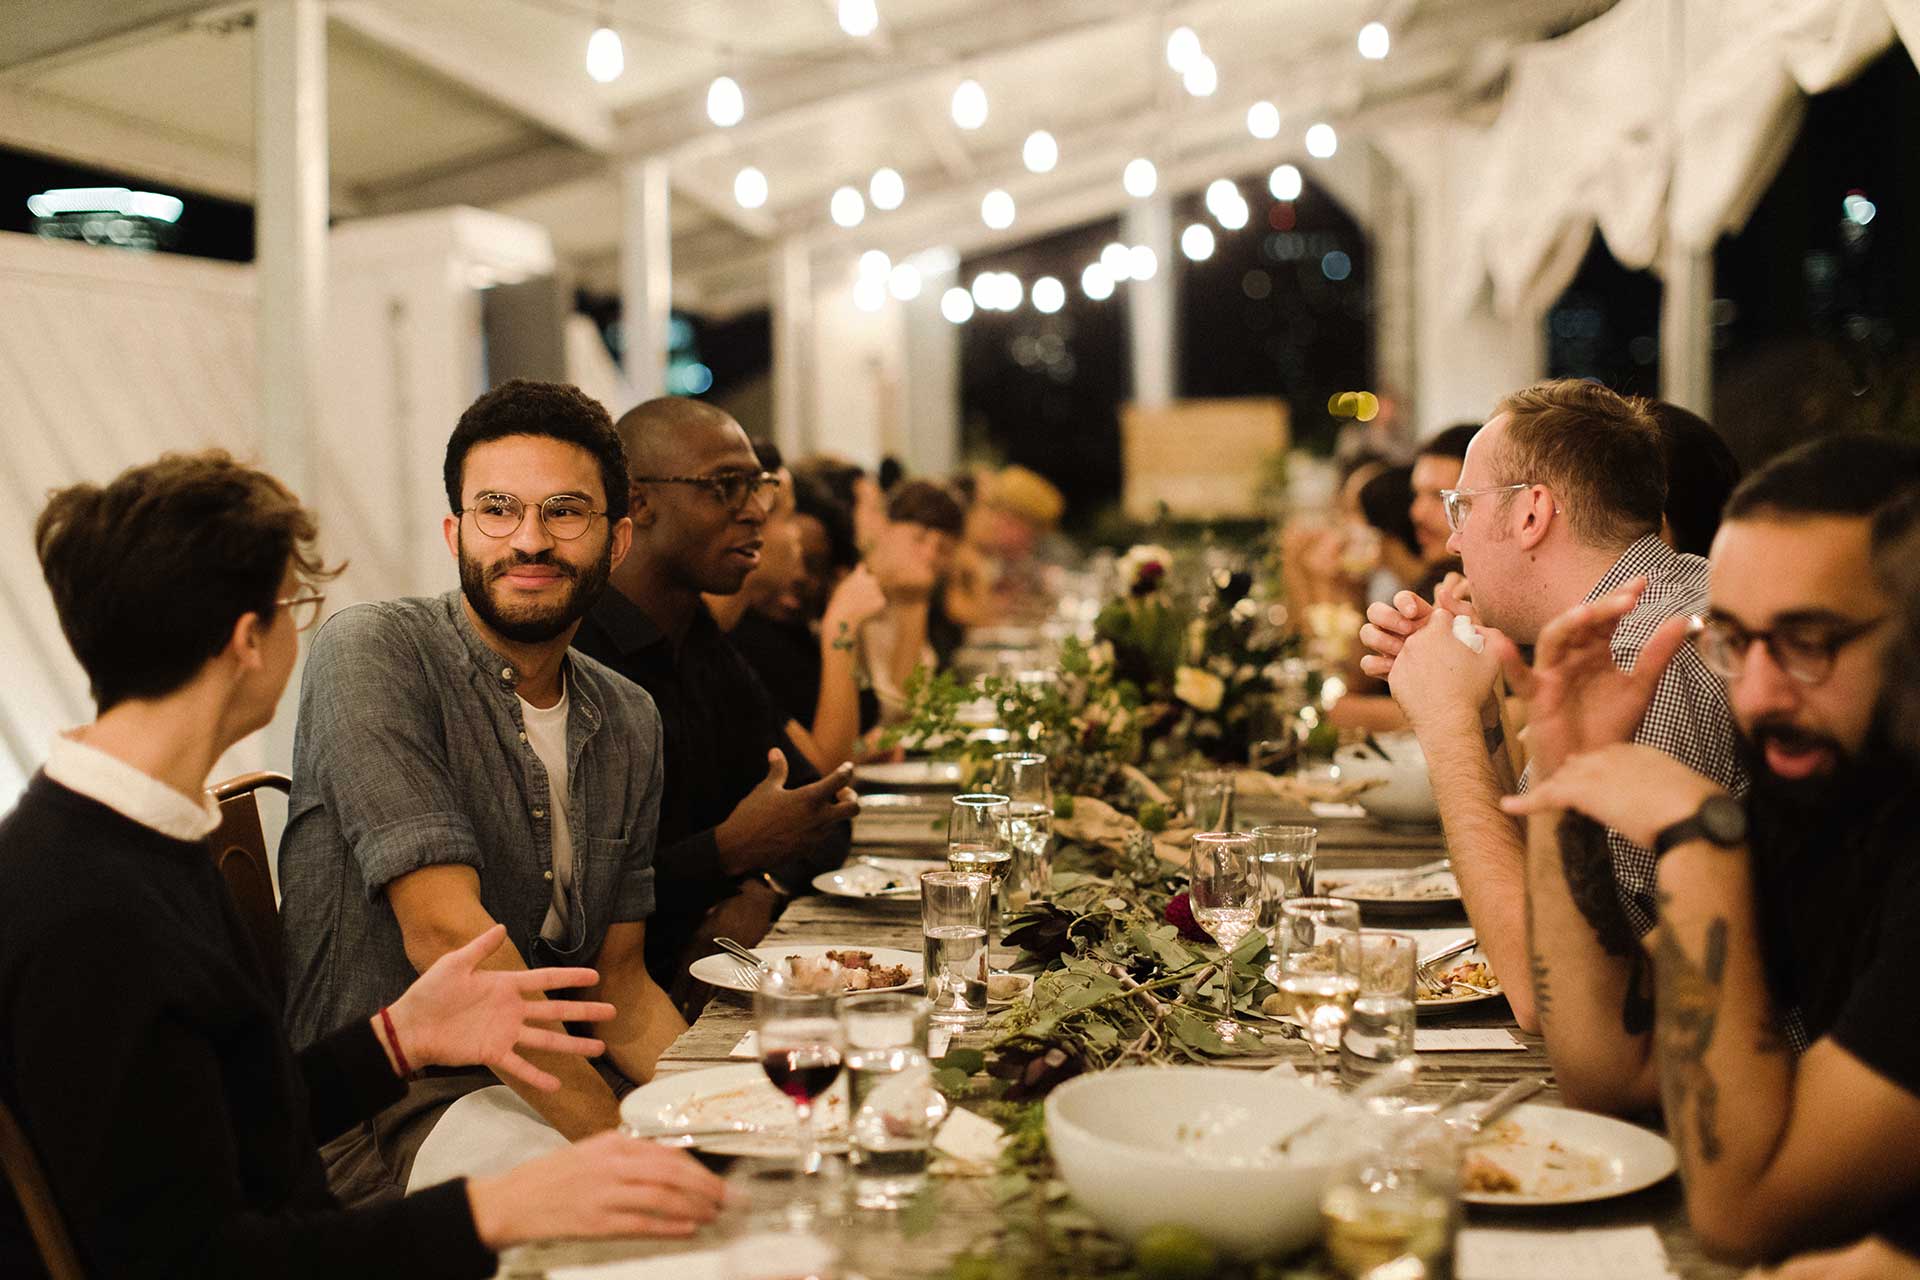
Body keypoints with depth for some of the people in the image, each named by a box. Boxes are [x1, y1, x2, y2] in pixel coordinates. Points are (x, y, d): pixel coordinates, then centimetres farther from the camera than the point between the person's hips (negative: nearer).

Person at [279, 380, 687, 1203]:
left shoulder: (630, 720, 8)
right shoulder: (371, 651, -12)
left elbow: (617, 982, 10)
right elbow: (446, 932, -21)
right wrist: (624, 1144, -25)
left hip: (558, 1079, 7)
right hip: (379, 1125, -6)